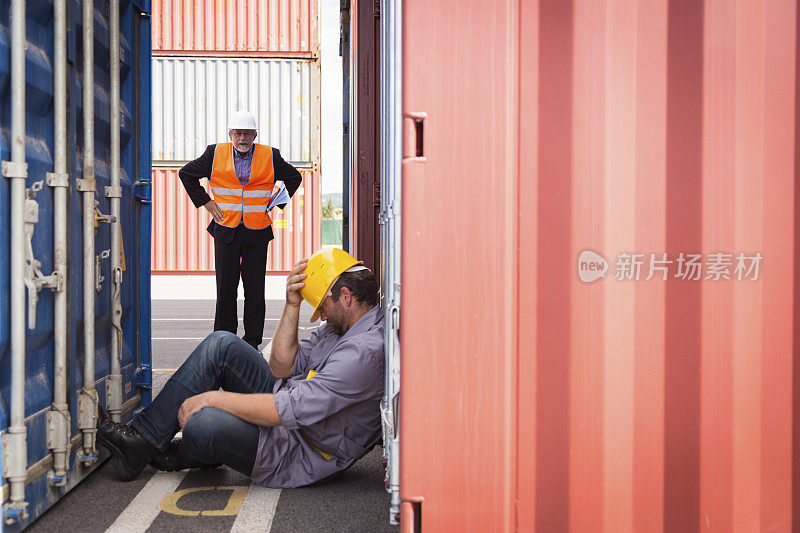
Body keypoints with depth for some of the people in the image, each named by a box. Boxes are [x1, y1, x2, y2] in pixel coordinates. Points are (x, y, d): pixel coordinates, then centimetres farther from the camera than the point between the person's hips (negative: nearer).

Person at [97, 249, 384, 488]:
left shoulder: (366, 350, -27)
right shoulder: (343, 324, 6)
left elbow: (292, 410, -30)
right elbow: (281, 368, 6)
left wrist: (214, 397, -21)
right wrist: (292, 304, -5)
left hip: (304, 457, -10)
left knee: (204, 424, -32)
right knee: (221, 345, -1)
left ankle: (181, 456, 8)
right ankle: (141, 439, 0)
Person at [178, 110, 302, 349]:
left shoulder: (270, 156, 2)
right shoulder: (215, 154, 2)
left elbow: (294, 178, 17)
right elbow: (186, 173, 14)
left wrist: (277, 203, 7)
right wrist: (205, 202, 5)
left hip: (257, 232, 0)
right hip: (226, 231, 0)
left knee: (255, 291, 1)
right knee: (225, 289, 4)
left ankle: (252, 342, 11)